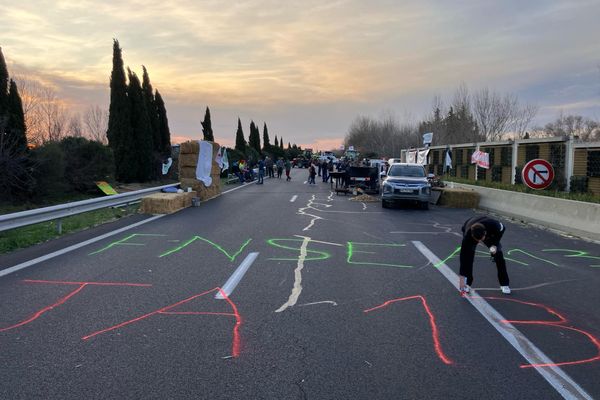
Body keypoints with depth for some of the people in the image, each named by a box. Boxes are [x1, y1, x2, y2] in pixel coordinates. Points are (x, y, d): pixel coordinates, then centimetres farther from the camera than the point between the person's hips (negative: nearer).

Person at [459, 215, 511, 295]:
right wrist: (462, 278, -35)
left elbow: (502, 228, -16)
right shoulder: (467, 235, -43)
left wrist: (495, 245, -27)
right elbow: (463, 255, -36)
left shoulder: (493, 225, -43)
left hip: (490, 233, 1)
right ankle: (467, 284, -8)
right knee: (468, 255, -21)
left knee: (498, 254, -10)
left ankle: (504, 284, 5)